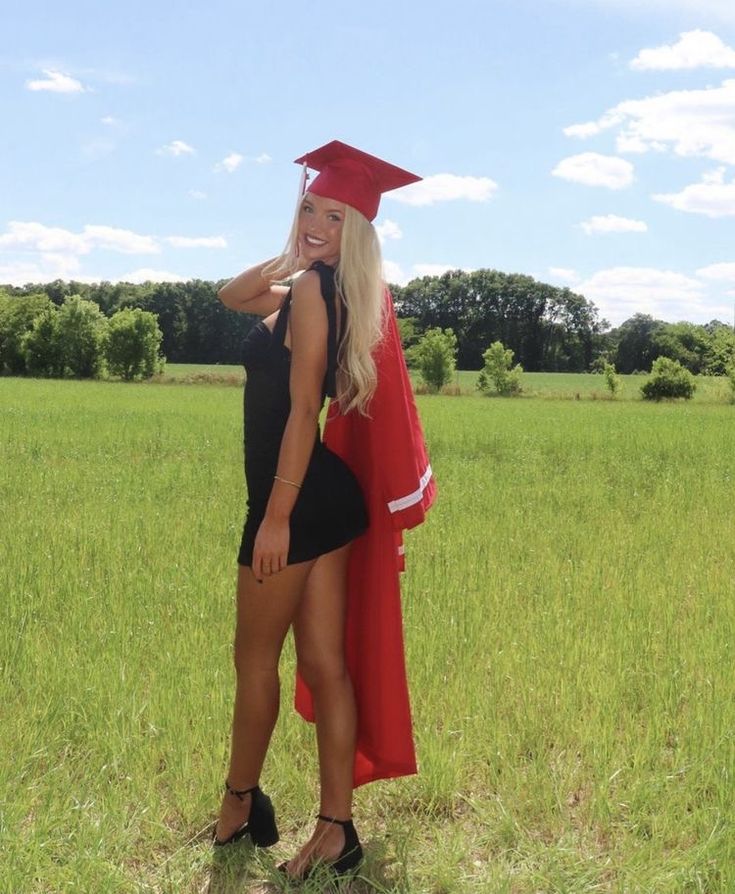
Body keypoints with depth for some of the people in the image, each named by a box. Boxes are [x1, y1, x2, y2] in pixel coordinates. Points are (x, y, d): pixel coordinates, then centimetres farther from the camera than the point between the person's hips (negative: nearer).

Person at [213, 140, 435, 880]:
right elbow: (232, 295, 26)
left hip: (299, 499, -9)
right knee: (324, 665, 9)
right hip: (328, 496, 9)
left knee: (255, 657, 8)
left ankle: (240, 804, 27)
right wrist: (287, 255, 11)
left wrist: (276, 515, -20)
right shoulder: (324, 292, 15)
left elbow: (302, 408, -19)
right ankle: (335, 829, 15)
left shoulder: (313, 289, -13)